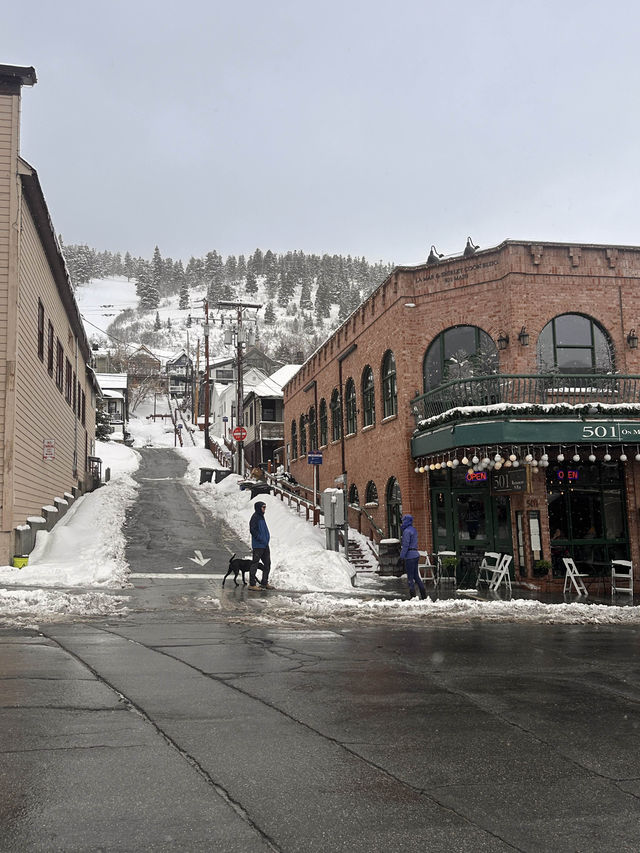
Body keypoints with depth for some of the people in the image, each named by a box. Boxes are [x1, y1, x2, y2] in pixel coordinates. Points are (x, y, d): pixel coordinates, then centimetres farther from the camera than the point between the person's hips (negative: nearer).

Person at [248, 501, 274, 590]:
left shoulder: (261, 516, 16)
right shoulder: (255, 517, -12)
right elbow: (252, 530, -20)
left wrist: (267, 537, 11)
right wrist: (261, 539, -20)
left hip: (265, 545, 10)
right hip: (258, 545, -10)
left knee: (267, 563, 12)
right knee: (255, 563, -4)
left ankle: (264, 583, 21)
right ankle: (252, 584, 0)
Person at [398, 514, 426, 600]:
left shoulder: (407, 531, -13)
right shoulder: (414, 530, 14)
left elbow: (406, 545, -17)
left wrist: (401, 557, -15)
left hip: (409, 555, -9)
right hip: (416, 554, 9)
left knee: (410, 576, -3)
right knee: (416, 576, 14)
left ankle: (412, 595, -3)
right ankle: (423, 594, 13)